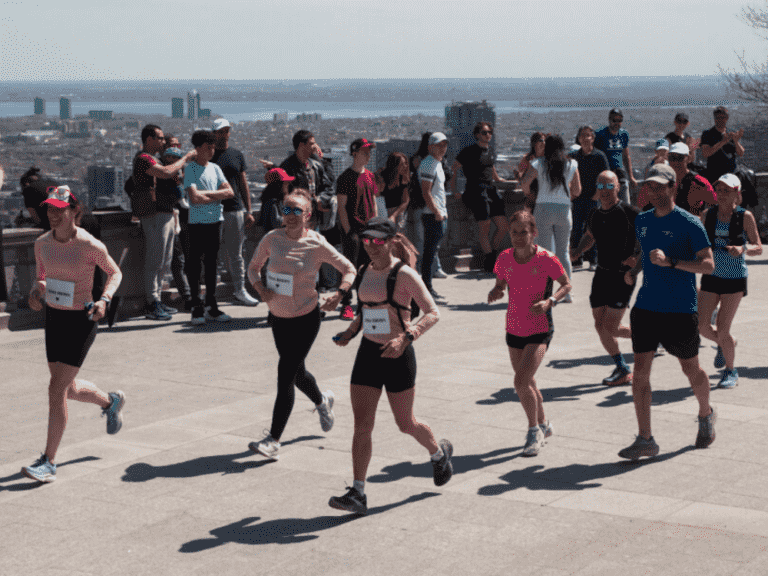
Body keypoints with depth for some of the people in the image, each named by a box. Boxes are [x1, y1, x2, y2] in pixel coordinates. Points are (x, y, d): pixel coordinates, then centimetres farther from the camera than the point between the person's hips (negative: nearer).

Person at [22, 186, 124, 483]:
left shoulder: (90, 245, -17)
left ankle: (49, 462, -1)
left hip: (81, 321, -6)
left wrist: (104, 300, -18)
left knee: (57, 389, -10)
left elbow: (115, 273, -2)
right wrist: (36, 291, -9)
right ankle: (111, 402, 51)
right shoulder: (42, 243, -2)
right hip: (53, 317, 6)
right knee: (69, 388, 18)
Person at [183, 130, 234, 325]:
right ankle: (197, 307, 0)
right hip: (197, 223, -6)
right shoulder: (190, 169, -5)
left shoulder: (215, 168, 12)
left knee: (212, 263, 10)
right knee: (195, 263, -3)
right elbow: (195, 198, -16)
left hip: (215, 221, 6)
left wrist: (206, 193, -9)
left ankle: (211, 305, 15)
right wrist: (217, 196, -3)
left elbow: (229, 192, 3)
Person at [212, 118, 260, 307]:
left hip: (235, 209, 3)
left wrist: (248, 211, 8)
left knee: (236, 254, 8)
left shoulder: (237, 155, 11)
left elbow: (243, 184, 13)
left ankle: (240, 290, 15)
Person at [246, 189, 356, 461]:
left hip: (305, 319, -5)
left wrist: (339, 294, -19)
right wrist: (260, 288, -12)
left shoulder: (317, 245, -13)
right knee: (297, 373, 19)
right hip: (277, 317, 5)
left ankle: (274, 440, -5)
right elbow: (253, 267, 8)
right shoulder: (272, 239, -5)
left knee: (285, 375, -10)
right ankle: (322, 401, 53)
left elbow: (348, 269, -1)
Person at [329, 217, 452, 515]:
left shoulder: (404, 275, -12)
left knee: (405, 424, 9)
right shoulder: (366, 272, 8)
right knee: (361, 425, -3)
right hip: (367, 353, 5)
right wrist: (350, 331, 6)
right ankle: (358, 493, -2)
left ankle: (439, 453, 41)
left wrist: (406, 338, -28)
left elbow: (432, 313, -15)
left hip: (398, 356, -5)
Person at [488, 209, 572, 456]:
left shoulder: (546, 259, -15)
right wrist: (495, 292, -11)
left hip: (540, 330, -5)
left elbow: (566, 285, -3)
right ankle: (544, 425, 39)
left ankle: (534, 429, 3)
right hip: (514, 330, 5)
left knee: (521, 381, -17)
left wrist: (549, 301, -21)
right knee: (527, 383, 16)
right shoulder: (505, 258, -3)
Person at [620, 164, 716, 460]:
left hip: (680, 310, -5)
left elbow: (708, 264, -13)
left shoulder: (689, 223, -9)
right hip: (645, 307, 5)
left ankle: (706, 415, 40)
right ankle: (645, 440, 0)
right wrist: (634, 270, 7)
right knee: (640, 369, -5)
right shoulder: (641, 221, 10)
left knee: (690, 369, 9)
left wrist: (671, 262, -25)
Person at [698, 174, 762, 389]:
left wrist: (743, 249, -25)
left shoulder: (745, 217, -7)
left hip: (735, 278, -4)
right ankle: (723, 344, 34)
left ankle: (731, 371, 19)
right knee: (701, 325, -1)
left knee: (723, 330, -5)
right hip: (711, 276, 4)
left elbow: (759, 248, -5)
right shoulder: (707, 215, 2)